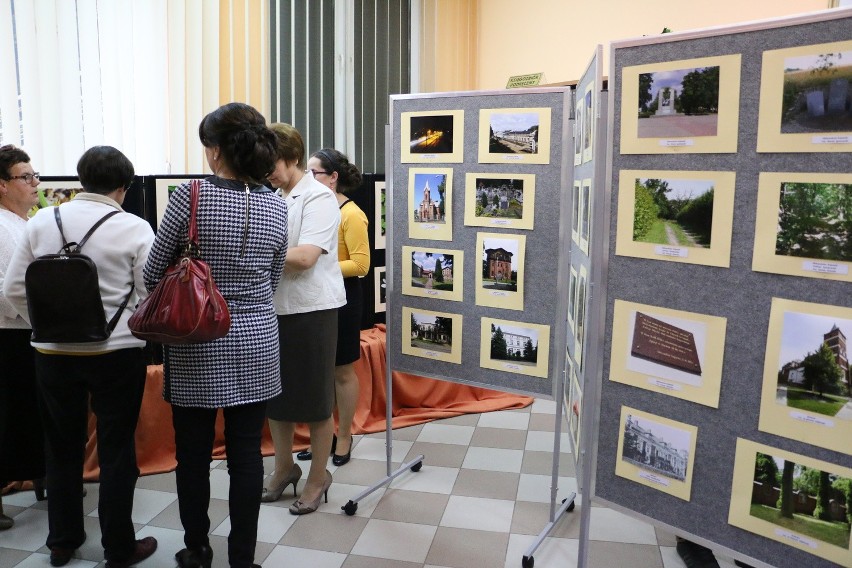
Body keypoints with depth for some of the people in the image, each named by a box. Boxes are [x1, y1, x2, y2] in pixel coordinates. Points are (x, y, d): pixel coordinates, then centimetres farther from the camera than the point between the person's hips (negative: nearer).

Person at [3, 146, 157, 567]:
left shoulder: (42, 221, 0)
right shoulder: (134, 228, -10)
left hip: (54, 354, 4)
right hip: (117, 354, -3)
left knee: (62, 448, 18)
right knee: (116, 451, 9)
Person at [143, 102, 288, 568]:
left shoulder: (190, 196, -13)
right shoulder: (277, 207, -1)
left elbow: (153, 273, -4)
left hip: (195, 345, -3)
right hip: (255, 343, 3)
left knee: (193, 451, 13)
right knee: (246, 452, 10)